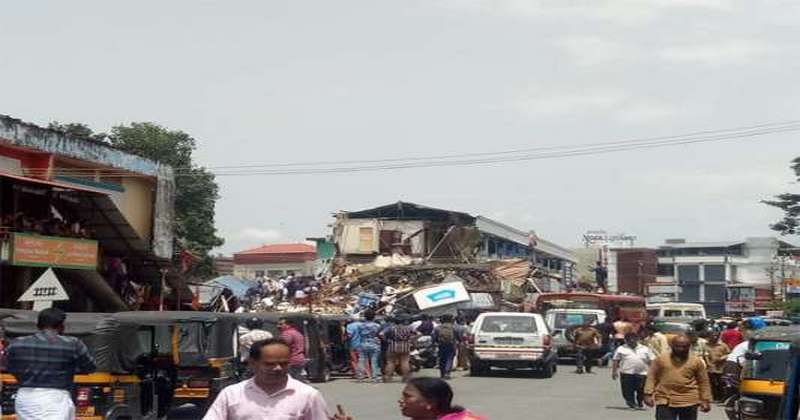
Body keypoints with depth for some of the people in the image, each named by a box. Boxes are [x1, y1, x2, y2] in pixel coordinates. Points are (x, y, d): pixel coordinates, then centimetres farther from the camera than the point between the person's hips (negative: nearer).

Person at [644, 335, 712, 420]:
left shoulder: (696, 361, 3)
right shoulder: (661, 359, 2)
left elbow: (703, 382, 8)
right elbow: (652, 377, 5)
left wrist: (706, 400, 5)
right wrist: (648, 394, -4)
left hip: (689, 402, 1)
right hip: (664, 401, 0)